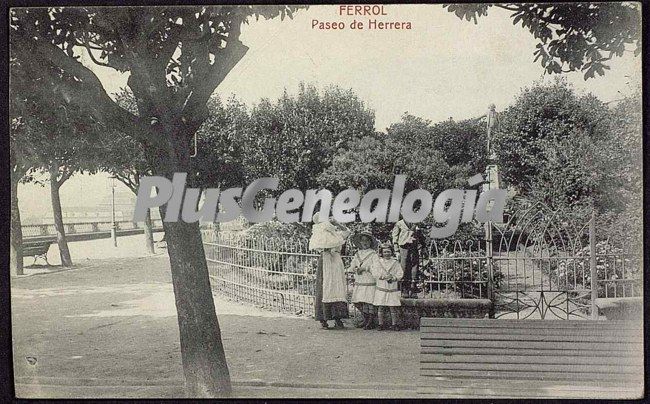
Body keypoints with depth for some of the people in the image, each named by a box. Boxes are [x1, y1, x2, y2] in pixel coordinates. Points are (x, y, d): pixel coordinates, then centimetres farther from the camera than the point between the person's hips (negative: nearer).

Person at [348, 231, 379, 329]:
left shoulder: (373, 254, -4)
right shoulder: (357, 255, 13)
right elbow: (351, 267, 13)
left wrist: (364, 268, -18)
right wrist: (354, 269, -10)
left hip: (370, 282, -6)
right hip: (358, 283, 6)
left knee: (368, 301, -5)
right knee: (357, 302, 7)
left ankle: (371, 322, 10)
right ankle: (366, 319, 26)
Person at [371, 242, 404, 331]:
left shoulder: (395, 263, 9)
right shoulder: (377, 262, 7)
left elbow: (400, 274, 2)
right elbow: (375, 273, -4)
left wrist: (393, 278, -15)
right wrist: (384, 276, -16)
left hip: (393, 289, 0)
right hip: (381, 289, 0)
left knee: (393, 307, -1)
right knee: (381, 307, 0)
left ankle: (394, 324, 6)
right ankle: (381, 324, 8)